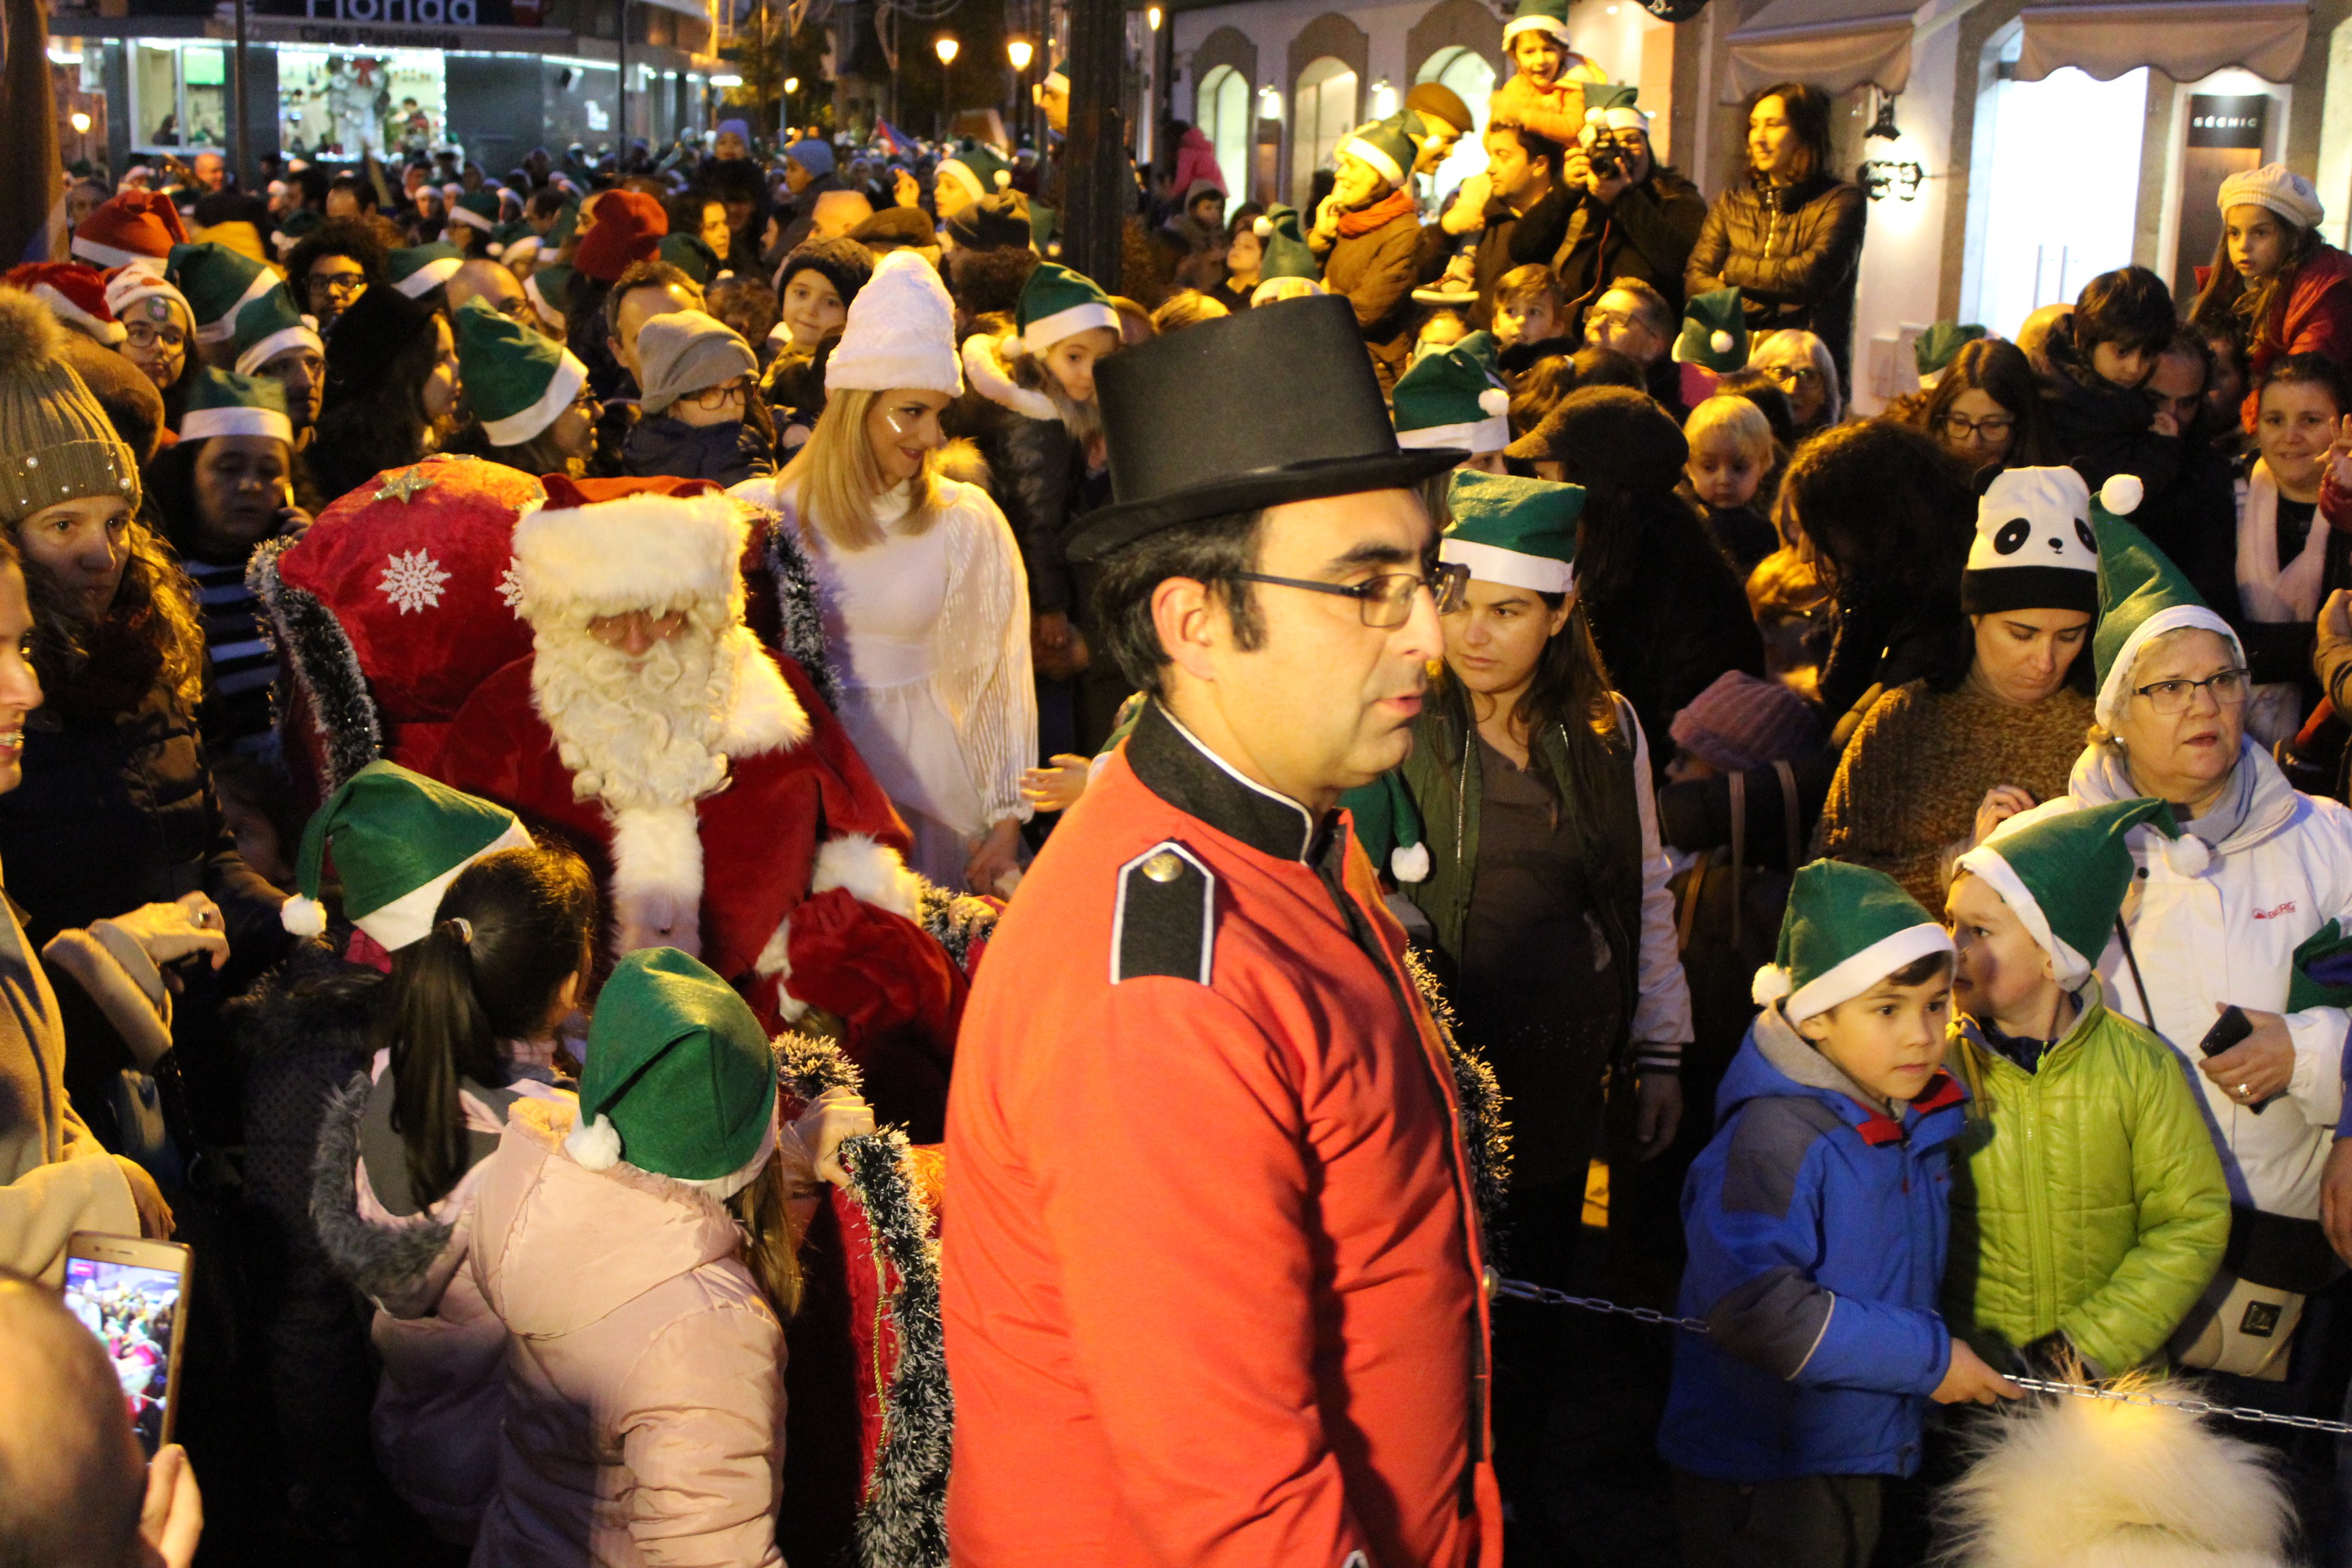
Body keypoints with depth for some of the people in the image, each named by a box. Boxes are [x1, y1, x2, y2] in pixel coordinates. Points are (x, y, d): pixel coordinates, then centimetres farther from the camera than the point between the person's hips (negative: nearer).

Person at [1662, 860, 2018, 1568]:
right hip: (1760, 1483, -8)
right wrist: (1927, 1358, -23)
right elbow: (1755, 1307, -31)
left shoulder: (1920, 1122, 5)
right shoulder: (1772, 1138, -23)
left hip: (1867, 1453, 8)